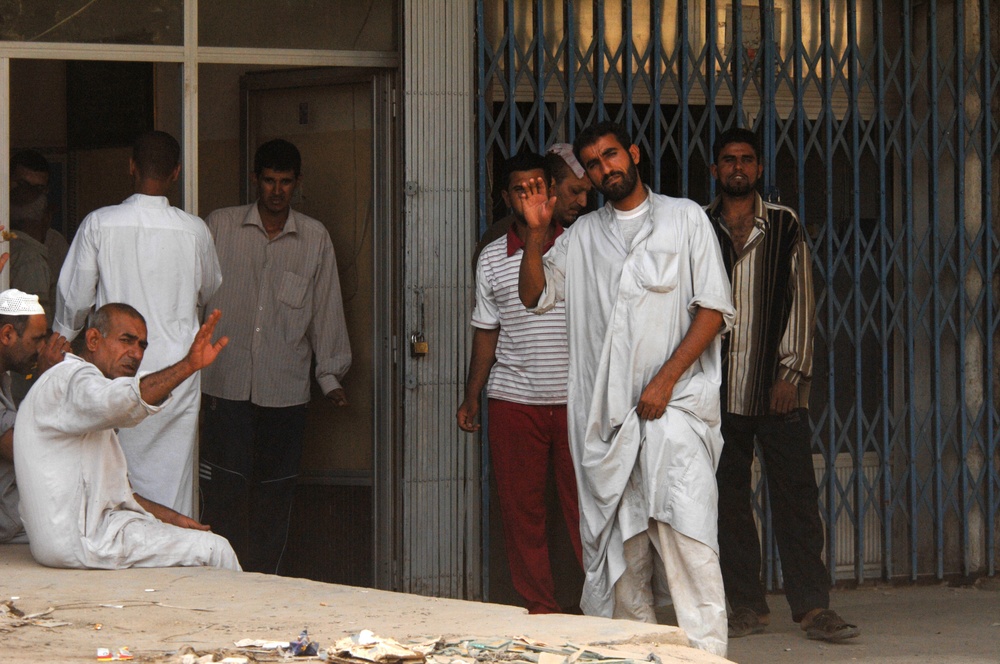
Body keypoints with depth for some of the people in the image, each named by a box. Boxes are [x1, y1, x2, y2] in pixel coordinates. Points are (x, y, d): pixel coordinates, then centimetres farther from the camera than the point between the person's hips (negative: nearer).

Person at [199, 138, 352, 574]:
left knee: (274, 491, 5)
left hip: (285, 387, 2)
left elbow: (326, 310, 13)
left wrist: (330, 375, 10)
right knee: (225, 489, -7)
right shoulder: (220, 227, 3)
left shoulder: (315, 239, 8)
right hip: (226, 383, -2)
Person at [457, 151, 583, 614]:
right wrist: (471, 397, 8)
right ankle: (540, 610, 7)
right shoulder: (492, 258, 9)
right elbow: (487, 332, 13)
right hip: (514, 402, 2)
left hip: (577, 399, -2)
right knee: (521, 510, 1)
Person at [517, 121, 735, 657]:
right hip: (607, 412, 4)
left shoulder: (683, 218, 5)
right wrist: (536, 233, -1)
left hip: (675, 404, -4)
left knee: (684, 529, -17)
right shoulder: (583, 235, 17)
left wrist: (666, 379, -10)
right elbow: (535, 296, 15)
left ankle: (706, 649, -20)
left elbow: (714, 309, -1)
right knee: (620, 537, 4)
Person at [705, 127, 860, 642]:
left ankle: (813, 608, -5)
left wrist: (792, 373, -4)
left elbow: (800, 302, 5)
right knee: (728, 502, 2)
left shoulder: (784, 227, 7)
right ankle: (748, 606, 9)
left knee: (795, 496, -5)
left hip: (777, 389, -1)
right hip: (718, 389, 1)